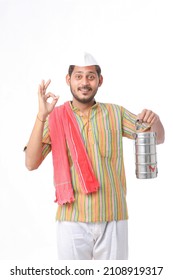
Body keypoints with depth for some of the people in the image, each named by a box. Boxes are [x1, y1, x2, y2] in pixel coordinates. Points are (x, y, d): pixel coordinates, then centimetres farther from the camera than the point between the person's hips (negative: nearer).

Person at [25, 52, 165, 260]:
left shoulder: (116, 113, 5)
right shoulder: (55, 117, 0)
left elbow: (158, 138, 7)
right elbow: (31, 163, -9)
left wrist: (154, 120, -16)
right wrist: (41, 116, -20)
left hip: (113, 218, 1)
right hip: (72, 220, -1)